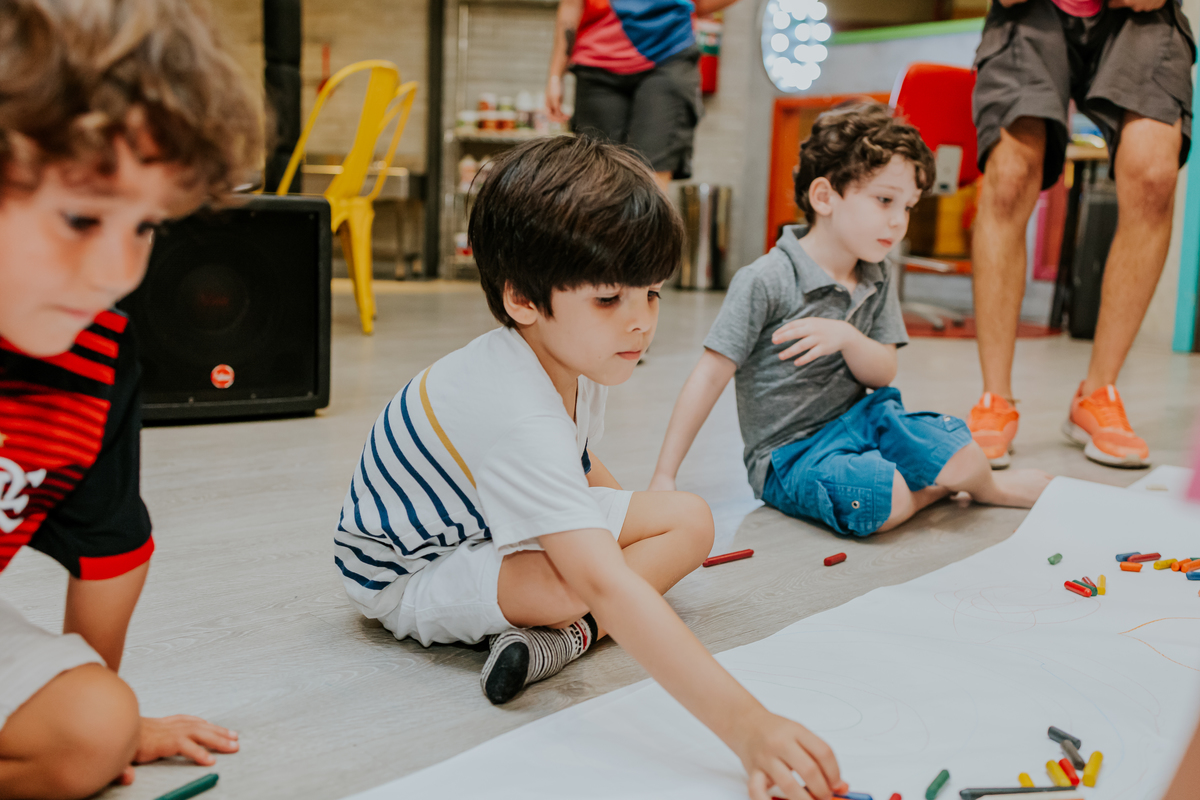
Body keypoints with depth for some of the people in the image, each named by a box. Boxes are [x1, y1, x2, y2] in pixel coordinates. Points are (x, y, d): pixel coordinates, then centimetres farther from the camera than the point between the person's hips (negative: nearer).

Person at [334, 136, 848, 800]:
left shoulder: (568, 358, -10)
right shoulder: (516, 418, -41)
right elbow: (604, 587, -51)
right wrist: (742, 723, -55)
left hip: (490, 531, 10)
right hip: (406, 574, -9)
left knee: (689, 520, -2)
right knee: (585, 572, -38)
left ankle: (561, 635, -11)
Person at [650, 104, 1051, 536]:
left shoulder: (877, 281, 5)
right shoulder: (765, 281, -16)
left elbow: (883, 373, 0)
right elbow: (710, 376, -16)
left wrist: (846, 337, -24)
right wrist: (664, 476, -17)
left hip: (861, 417, 6)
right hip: (791, 450, -6)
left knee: (963, 457, -15)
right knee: (884, 499, -33)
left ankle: (991, 487, 21)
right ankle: (931, 489, 1)